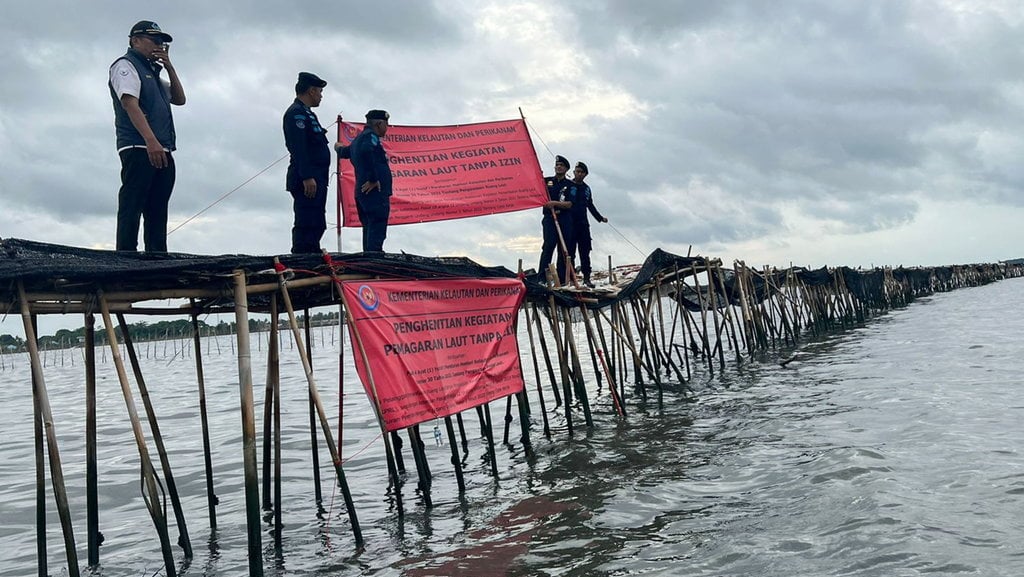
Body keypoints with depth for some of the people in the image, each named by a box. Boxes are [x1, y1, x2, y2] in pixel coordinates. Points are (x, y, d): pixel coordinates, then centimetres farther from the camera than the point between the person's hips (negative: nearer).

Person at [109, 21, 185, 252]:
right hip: (138, 149, -9)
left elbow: (179, 99, 25)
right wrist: (151, 141, -25)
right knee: (132, 208, -13)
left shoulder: (152, 72, 28)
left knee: (157, 212, 4)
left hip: (162, 152, 9)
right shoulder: (126, 65, 2)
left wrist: (169, 67, 13)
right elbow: (130, 103, -13)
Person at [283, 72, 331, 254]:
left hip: (315, 180, 11)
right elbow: (298, 148, -19)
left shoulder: (306, 113, 24)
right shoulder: (297, 112, -8)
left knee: (316, 226, 12)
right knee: (306, 225, -13)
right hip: (308, 181, -11)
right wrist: (307, 177, -25)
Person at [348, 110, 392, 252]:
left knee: (369, 229, 11)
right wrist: (373, 179, -24)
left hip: (363, 192, 10)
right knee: (377, 230, -15)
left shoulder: (358, 139, 24)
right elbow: (366, 151, -27)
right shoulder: (370, 136, -6)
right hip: (375, 191, -10)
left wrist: (339, 148, 64)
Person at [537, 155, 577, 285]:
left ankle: (562, 279, 6)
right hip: (549, 217, -1)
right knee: (548, 246, -16)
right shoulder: (546, 181, 12)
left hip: (565, 219, 2)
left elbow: (569, 204, -3)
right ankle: (542, 277, -21)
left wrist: (554, 203, -17)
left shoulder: (570, 185, 9)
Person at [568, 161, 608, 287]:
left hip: (583, 223, 5)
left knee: (585, 251, 5)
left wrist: (600, 218, 28)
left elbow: (590, 205, 26)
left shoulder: (586, 188, 15)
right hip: (570, 223, -5)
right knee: (570, 251, -2)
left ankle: (586, 277, 9)